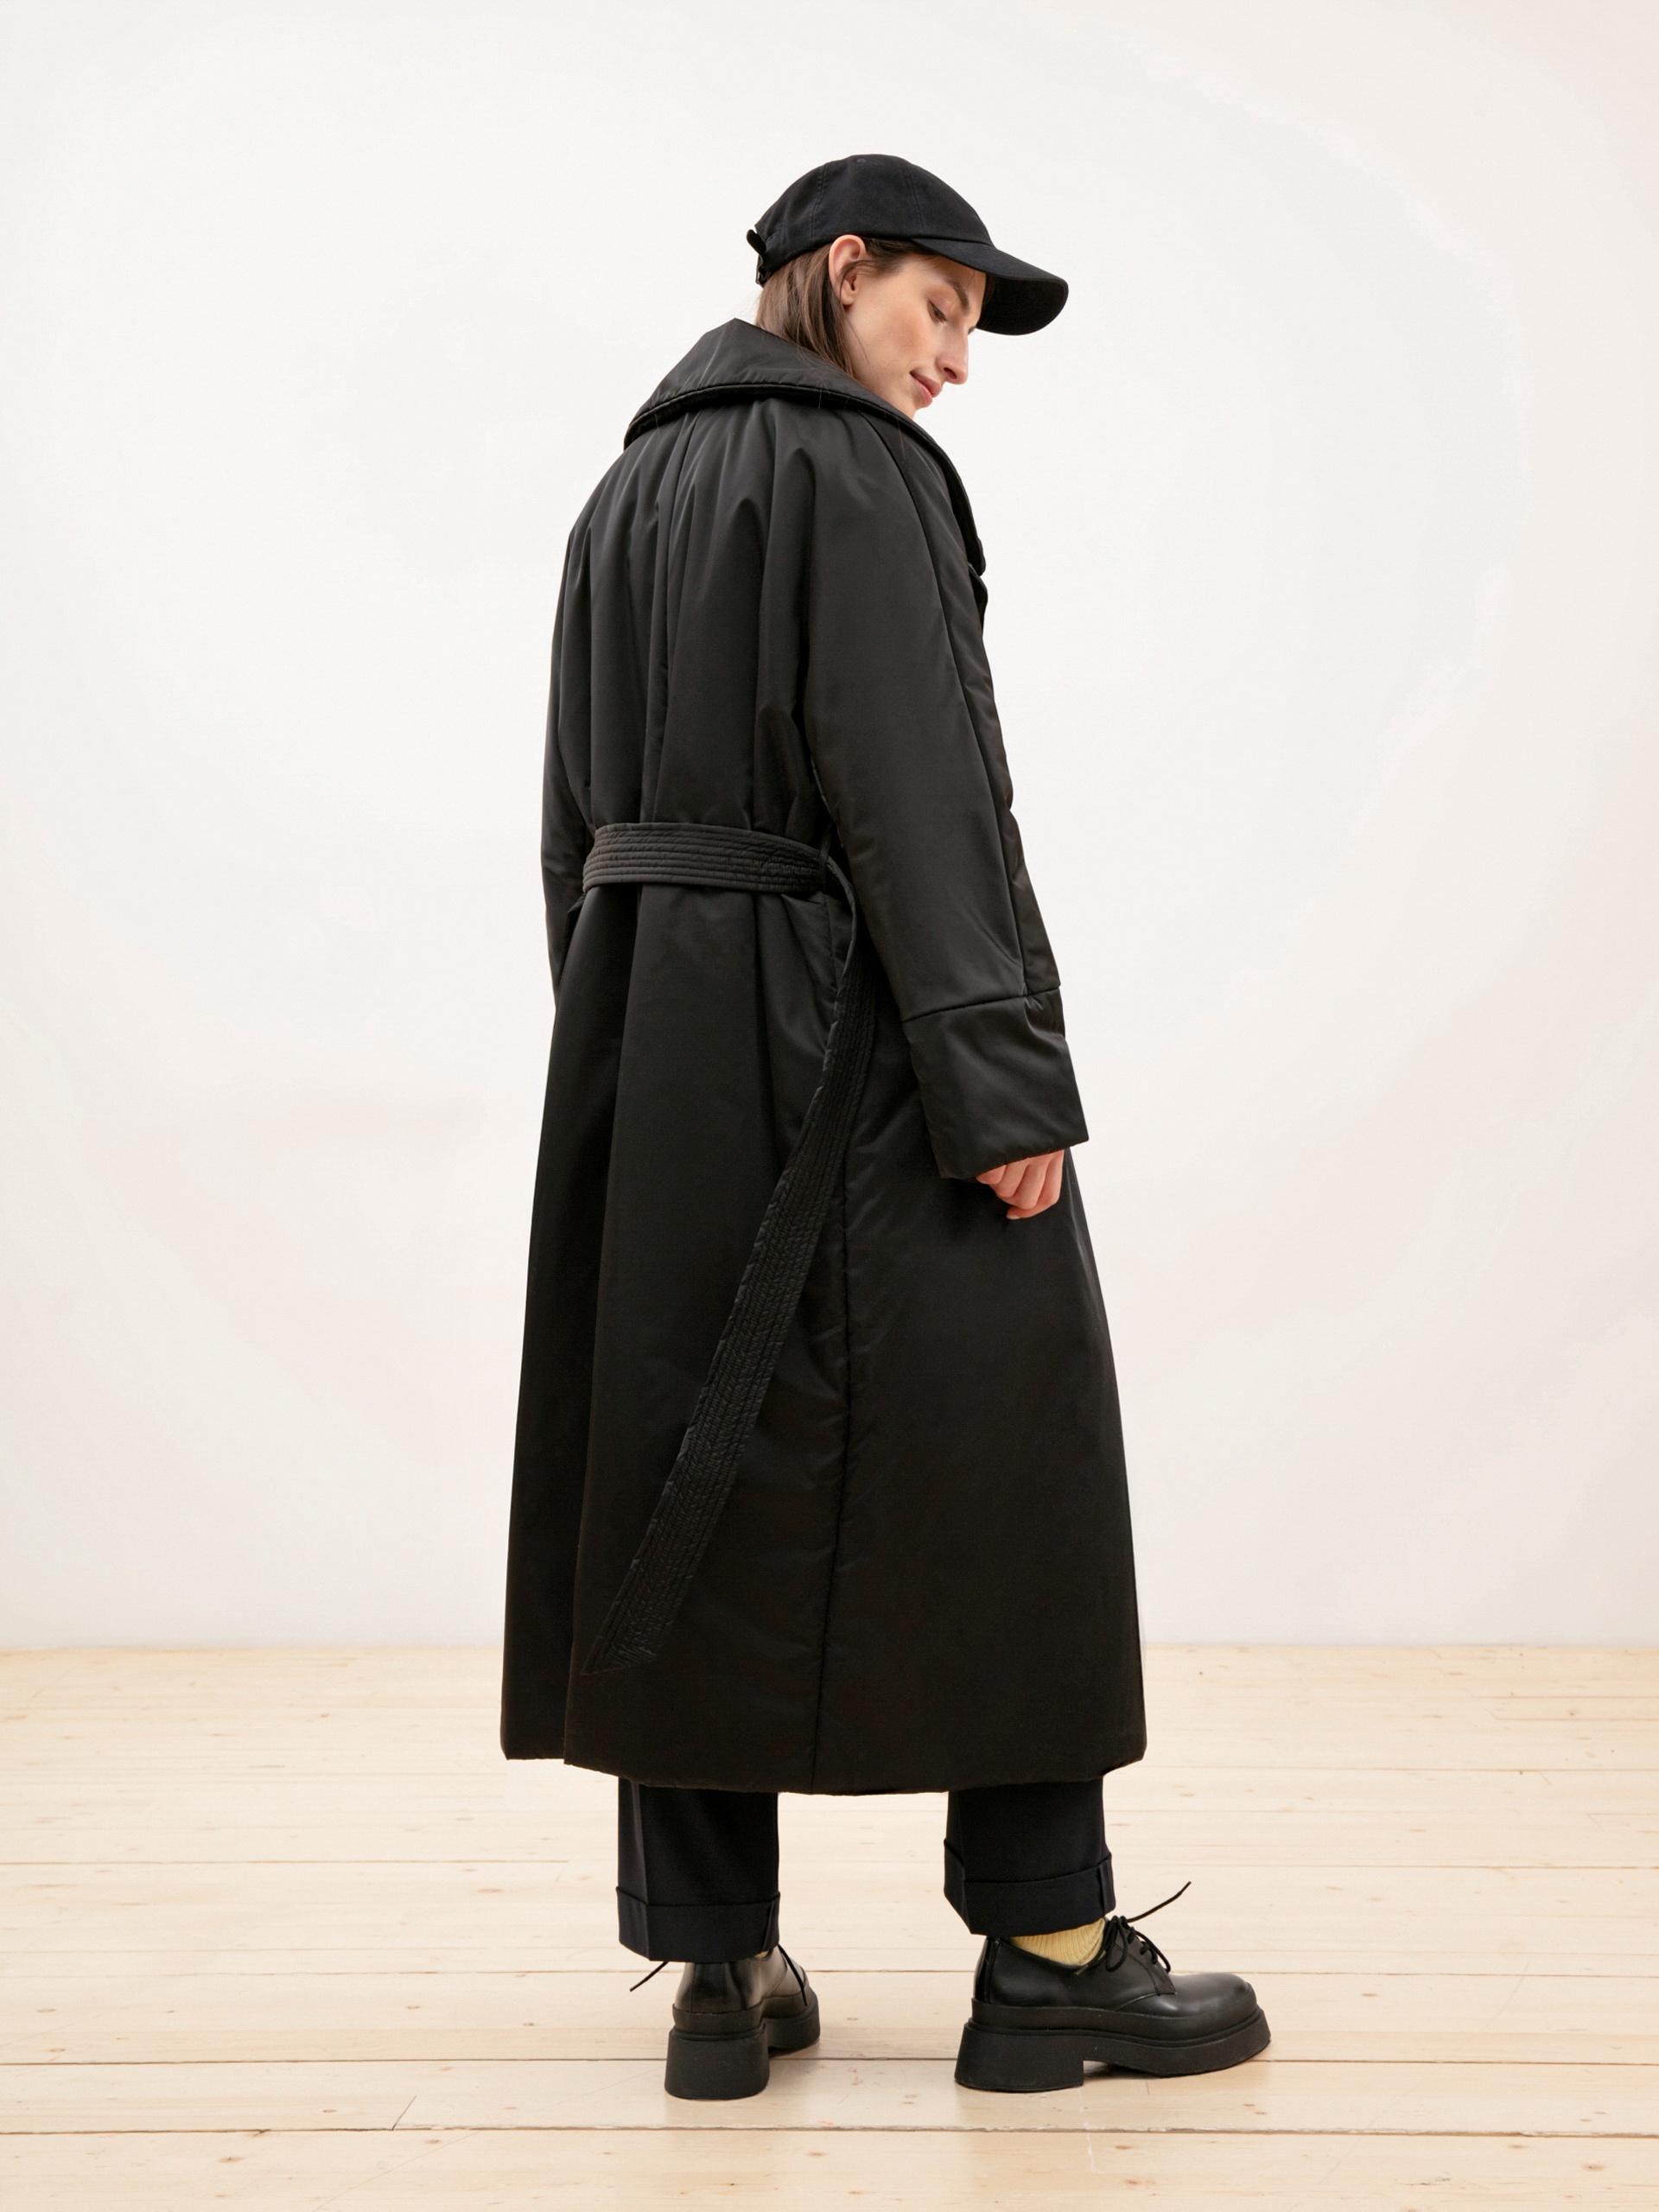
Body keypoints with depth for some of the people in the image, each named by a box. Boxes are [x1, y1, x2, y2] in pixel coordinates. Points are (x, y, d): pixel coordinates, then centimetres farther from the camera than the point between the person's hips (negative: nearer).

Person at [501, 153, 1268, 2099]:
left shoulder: (630, 489, 18)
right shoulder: (854, 462, -7)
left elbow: (578, 806, 16)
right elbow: (918, 784, -17)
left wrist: (630, 1058, 18)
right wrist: (1004, 1080, -18)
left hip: (649, 1030, 8)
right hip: (843, 1035, -8)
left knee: (693, 1470, 8)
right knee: (993, 1451, 1)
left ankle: (722, 1970, 13)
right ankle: (1049, 1955, 8)